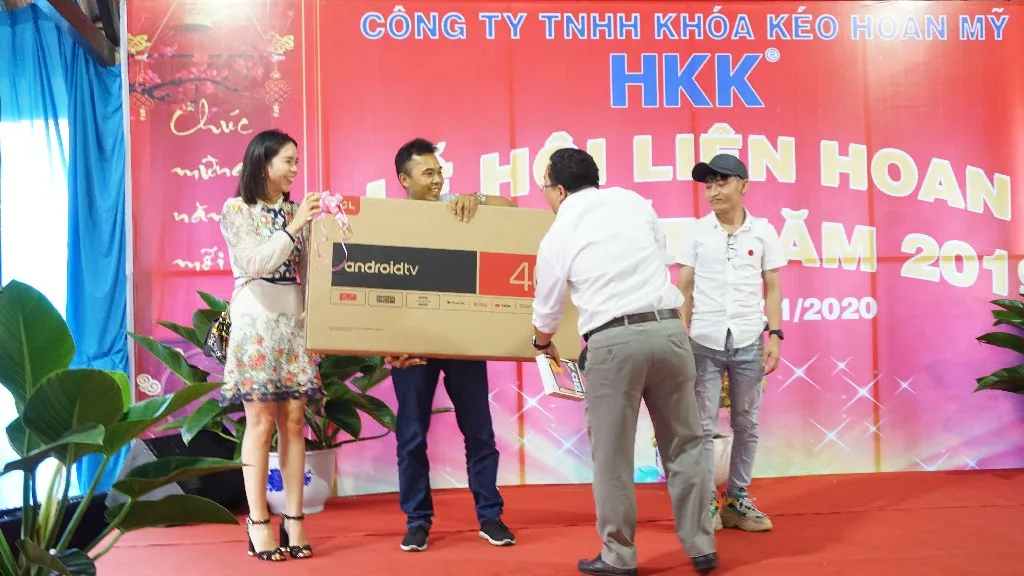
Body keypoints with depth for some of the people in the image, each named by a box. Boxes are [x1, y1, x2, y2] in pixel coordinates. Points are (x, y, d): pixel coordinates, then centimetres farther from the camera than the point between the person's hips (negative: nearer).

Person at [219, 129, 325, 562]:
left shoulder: (296, 211, 13)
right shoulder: (237, 209, 0)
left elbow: (309, 268, 12)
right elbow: (254, 263, -14)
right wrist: (294, 227, -17)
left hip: (294, 319, 5)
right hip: (256, 319, -5)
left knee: (293, 421, 2)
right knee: (261, 422, -5)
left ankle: (294, 520, 7)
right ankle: (259, 522, 3)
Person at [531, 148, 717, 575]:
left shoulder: (558, 236, 5)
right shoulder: (635, 202, 12)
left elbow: (548, 309, 16)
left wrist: (542, 344, 37)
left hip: (612, 342, -3)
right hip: (668, 329, 4)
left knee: (612, 454, 9)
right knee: (684, 444, 14)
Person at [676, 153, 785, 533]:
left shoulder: (764, 232, 4)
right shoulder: (694, 233, 2)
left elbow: (772, 288, 6)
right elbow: (684, 288, 3)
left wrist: (775, 335, -2)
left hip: (748, 342, 1)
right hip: (704, 342, -1)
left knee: (746, 425, 9)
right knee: (704, 426, 3)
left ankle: (738, 500, 20)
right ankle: (706, 503, 12)